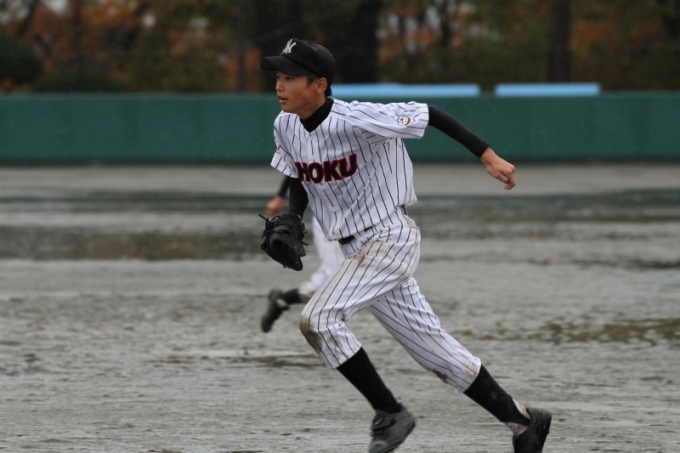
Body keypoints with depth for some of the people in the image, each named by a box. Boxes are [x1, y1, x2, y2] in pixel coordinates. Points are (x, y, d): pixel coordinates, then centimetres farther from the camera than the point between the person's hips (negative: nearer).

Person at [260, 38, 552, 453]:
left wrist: (489, 157, -22)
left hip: (391, 239, -8)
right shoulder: (286, 127, 0)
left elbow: (429, 115, -19)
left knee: (319, 319, -21)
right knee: (431, 346, 11)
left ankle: (390, 414, -8)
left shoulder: (357, 121, -23)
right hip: (358, 249, 8)